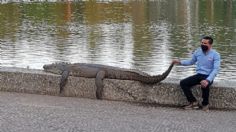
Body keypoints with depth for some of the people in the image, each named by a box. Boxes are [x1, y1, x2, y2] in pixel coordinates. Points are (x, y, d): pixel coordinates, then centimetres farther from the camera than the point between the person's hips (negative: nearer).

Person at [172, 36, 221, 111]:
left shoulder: (215, 55, -10)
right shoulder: (198, 52, 6)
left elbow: (216, 69, -20)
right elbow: (191, 62, 23)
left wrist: (207, 80, -34)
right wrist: (180, 62, 6)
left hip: (208, 76, -5)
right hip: (198, 75, 6)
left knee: (205, 85, -39)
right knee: (183, 83, -15)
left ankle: (205, 104, -12)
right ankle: (194, 102, -7)